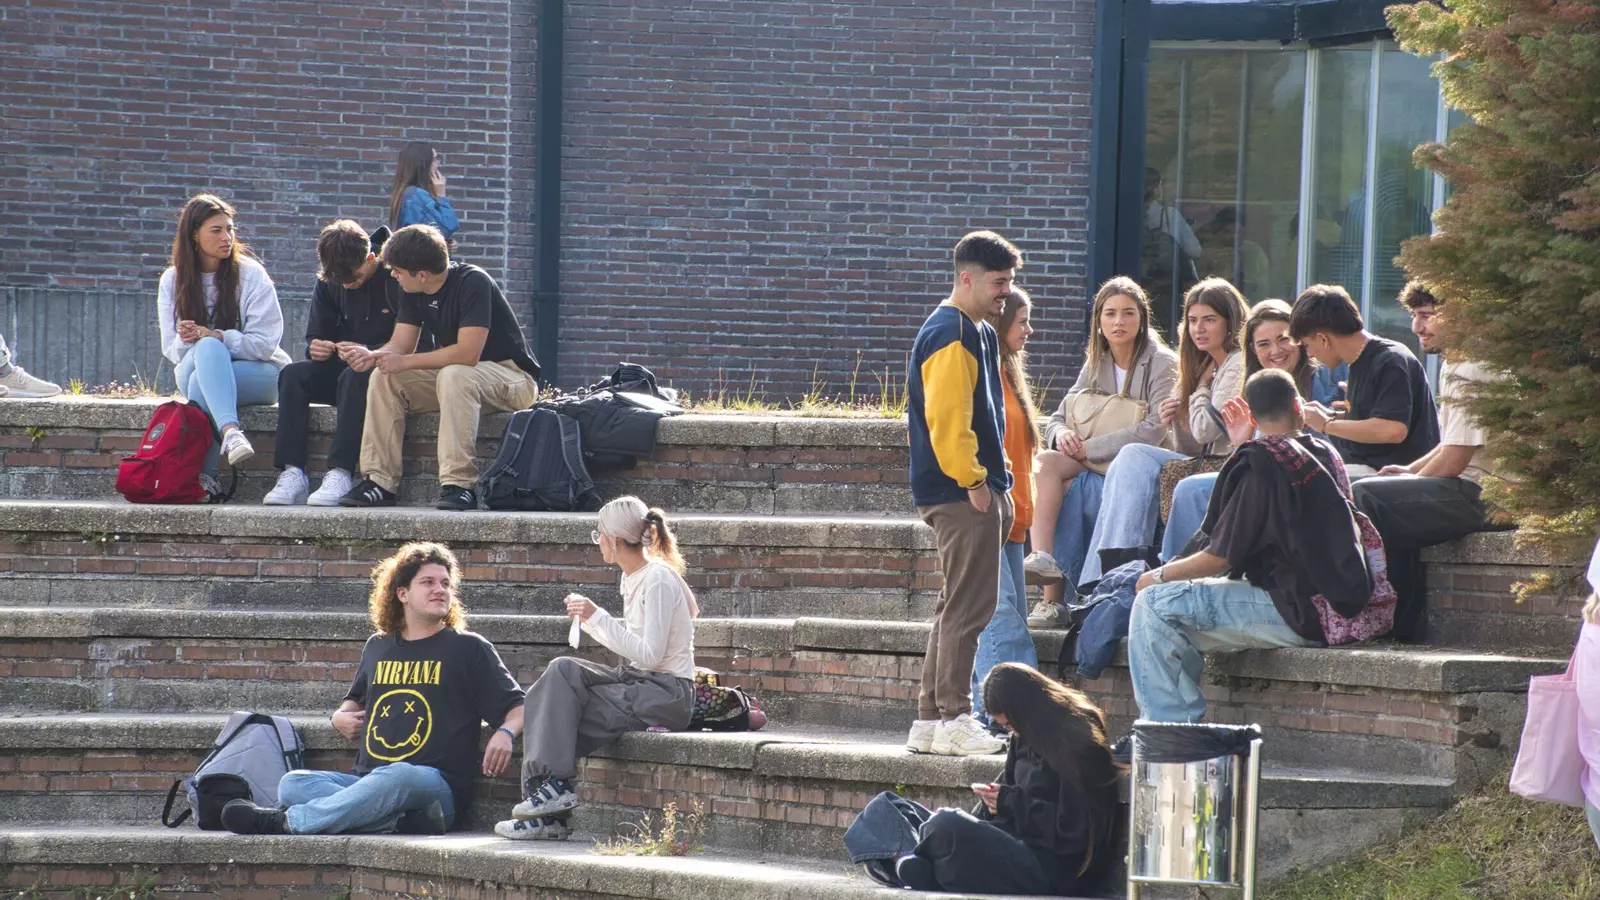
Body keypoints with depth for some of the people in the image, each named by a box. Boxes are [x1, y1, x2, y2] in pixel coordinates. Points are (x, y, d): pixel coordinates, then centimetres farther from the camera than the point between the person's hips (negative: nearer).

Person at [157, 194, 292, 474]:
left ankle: (202, 473, -43)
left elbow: (263, 343, -10)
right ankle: (230, 432, -57)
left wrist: (212, 336, -23)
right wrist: (185, 341, -21)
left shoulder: (251, 275, -4)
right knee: (208, 348, -35)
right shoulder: (173, 280, 6)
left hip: (257, 373, -2)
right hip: (193, 367, 2)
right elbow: (171, 349, 4)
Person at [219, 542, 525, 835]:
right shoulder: (378, 647, 22)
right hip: (367, 780, 5)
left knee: (397, 777, -41)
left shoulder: (468, 649, 9)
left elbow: (517, 706, 8)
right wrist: (342, 717, 15)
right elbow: (355, 699, 39)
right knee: (293, 783, -21)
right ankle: (406, 820, -40)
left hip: (437, 785, -5)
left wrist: (505, 733, -16)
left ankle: (289, 821, -38)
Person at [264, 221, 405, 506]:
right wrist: (316, 348, -13)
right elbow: (316, 336, 12)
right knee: (293, 374, -21)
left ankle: (341, 473, -42)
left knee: (355, 377, -37)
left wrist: (369, 353, -30)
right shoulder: (329, 284, 5)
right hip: (342, 368, 6)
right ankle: (291, 473, -32)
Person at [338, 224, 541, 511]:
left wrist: (404, 362, -25)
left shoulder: (472, 283, -23)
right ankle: (379, 482, -17)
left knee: (453, 376, -38)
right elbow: (401, 344, -1)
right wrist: (372, 357, -24)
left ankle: (459, 484, -40)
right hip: (454, 375, 8)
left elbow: (467, 353, -30)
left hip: (512, 376, -8)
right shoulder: (414, 293, 2)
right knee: (384, 378, -12)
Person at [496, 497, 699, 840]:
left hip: (667, 693, -9)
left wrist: (599, 618, -20)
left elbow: (649, 655, -21)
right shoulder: (633, 578, 14)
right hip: (641, 684, 9)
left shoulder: (659, 580, -15)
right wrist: (590, 621, 11)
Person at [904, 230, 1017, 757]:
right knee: (968, 607, -9)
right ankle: (953, 721, -6)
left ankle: (931, 721, 16)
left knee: (960, 607, 12)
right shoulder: (950, 335, -14)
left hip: (977, 493, 11)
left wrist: (993, 482, 20)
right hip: (962, 494, -11)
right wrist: (973, 480, -19)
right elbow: (947, 417, -21)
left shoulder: (978, 333, 19)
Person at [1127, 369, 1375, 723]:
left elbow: (1222, 556, -11)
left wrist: (1160, 575, 4)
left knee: (1153, 605, -10)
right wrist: (1243, 447, 24)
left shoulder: (1263, 461, -14)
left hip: (1299, 616, -9)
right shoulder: (1325, 455, 10)